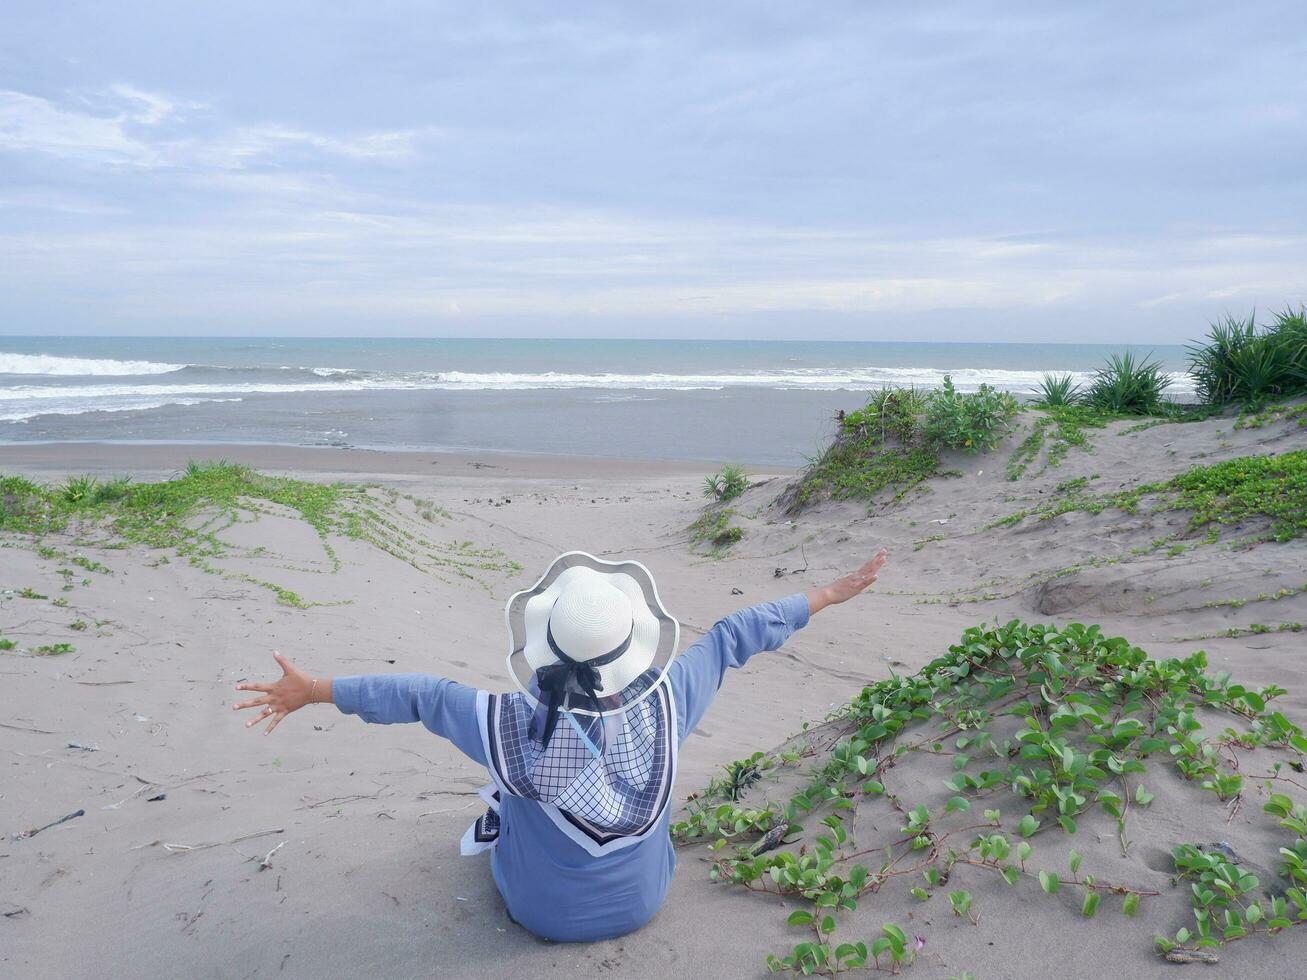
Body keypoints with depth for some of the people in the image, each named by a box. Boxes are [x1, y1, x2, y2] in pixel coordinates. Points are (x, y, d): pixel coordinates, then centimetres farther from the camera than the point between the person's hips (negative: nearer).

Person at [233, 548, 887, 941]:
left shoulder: (515, 729, -33)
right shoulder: (663, 709, -31)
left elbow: (419, 695, -18)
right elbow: (734, 638, -17)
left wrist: (310, 690, -4)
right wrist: (827, 595, -6)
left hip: (539, 913, -1)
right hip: (640, 905, 1)